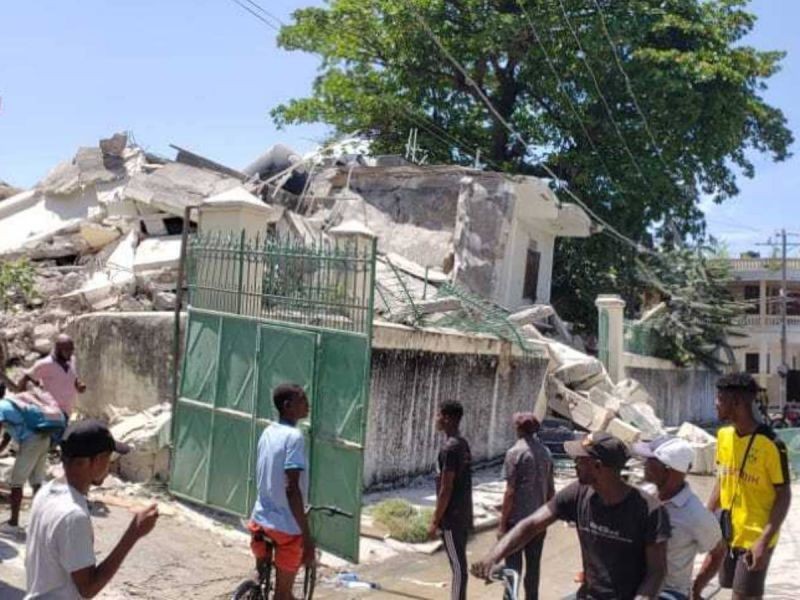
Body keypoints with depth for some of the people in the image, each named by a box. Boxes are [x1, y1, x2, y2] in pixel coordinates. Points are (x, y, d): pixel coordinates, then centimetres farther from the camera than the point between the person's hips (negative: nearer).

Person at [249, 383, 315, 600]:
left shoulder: (267, 432, 6)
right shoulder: (294, 437, -19)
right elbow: (291, 489, -25)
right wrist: (307, 536, -24)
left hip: (260, 520, 7)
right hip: (287, 526, -7)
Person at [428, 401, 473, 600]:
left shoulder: (450, 448, -19)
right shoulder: (463, 445, 10)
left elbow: (446, 489, -20)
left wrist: (435, 521, -15)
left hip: (452, 517, -9)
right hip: (462, 514, 9)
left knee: (457, 565, -2)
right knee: (459, 563, 16)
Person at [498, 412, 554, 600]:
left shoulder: (515, 453, -12)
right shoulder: (545, 452, 6)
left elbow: (510, 492, -14)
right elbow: (551, 490, 10)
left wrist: (502, 524, -9)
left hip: (517, 520, -5)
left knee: (513, 566, 1)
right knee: (533, 566, 14)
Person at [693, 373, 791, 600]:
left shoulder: (770, 444, -19)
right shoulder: (724, 435, 2)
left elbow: (784, 496, -15)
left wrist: (764, 540, -21)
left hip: (755, 537, -6)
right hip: (727, 531, 7)